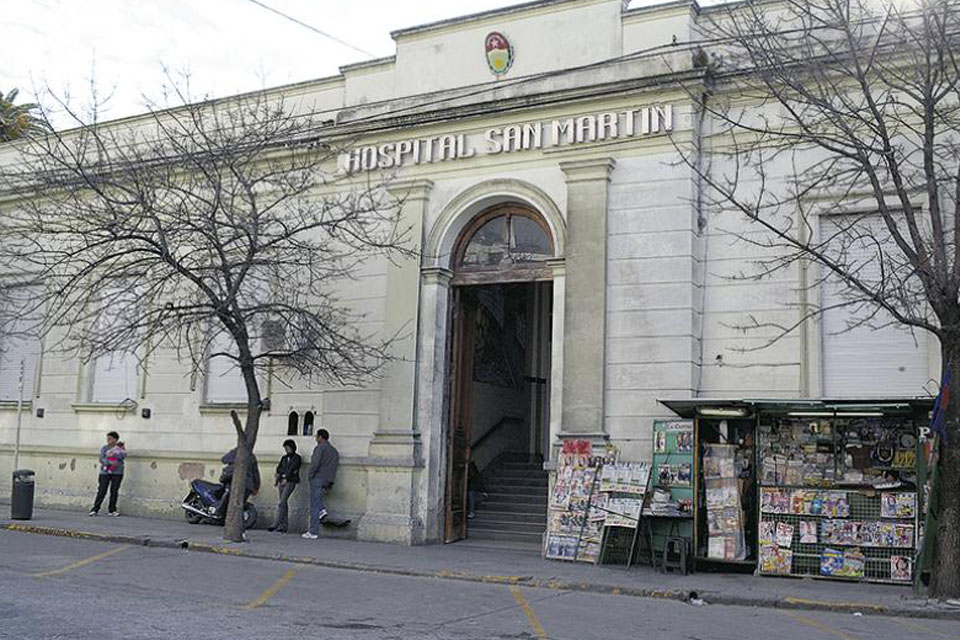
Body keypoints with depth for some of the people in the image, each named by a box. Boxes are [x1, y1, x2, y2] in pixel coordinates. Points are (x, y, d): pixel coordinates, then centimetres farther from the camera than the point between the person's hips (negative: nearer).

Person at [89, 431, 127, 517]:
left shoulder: (121, 448, 7)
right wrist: (110, 462, -18)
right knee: (101, 491, -5)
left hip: (117, 473, 0)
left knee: (114, 491, 1)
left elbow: (123, 456, -10)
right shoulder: (104, 448, 7)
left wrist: (113, 454, -17)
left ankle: (111, 510, 9)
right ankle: (95, 509, 0)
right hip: (105, 472, 0)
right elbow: (101, 459, -3)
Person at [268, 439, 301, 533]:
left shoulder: (297, 457, 1)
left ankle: (276, 524, -21)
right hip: (281, 481, 6)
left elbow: (292, 468, -9)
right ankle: (284, 526, 1)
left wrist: (286, 478, -15)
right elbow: (279, 468, 8)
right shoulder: (284, 457, 19)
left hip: (290, 481, -6)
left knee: (282, 503, -16)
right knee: (283, 503, 2)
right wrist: (287, 472, -7)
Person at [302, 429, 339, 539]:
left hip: (318, 478, -7)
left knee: (314, 506, -3)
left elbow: (315, 463, -21)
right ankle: (322, 509, 13)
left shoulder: (320, 448, -8)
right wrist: (329, 485, 18)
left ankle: (312, 532, -3)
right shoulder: (334, 451, 16)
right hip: (328, 481, 7)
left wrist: (310, 475, -6)